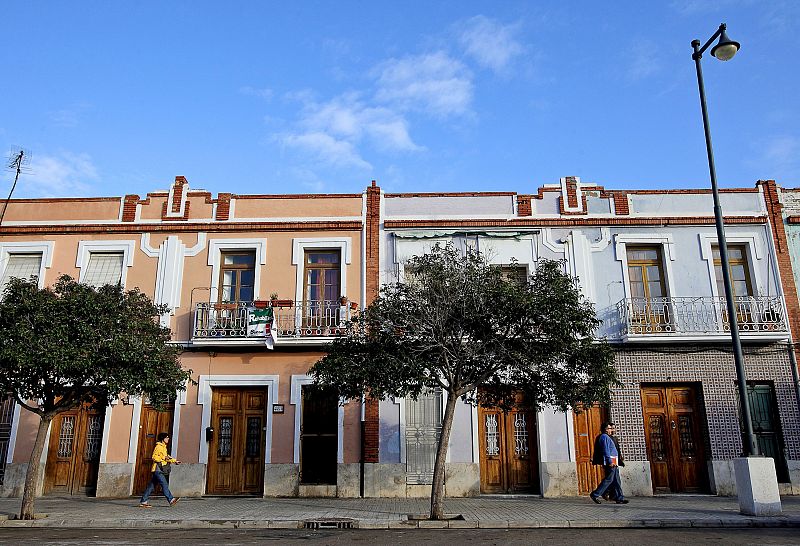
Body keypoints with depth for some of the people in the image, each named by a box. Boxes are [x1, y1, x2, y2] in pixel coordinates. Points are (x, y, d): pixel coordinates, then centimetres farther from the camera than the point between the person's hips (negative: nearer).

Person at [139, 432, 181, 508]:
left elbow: (165, 458, 26)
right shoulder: (158, 446, -10)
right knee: (164, 484, -11)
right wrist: (164, 457, -24)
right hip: (157, 469, -10)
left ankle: (143, 502, 14)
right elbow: (154, 457, -17)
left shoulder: (163, 447, 19)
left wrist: (174, 461, 19)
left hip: (160, 470, 10)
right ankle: (171, 500, -12)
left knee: (151, 486, 10)